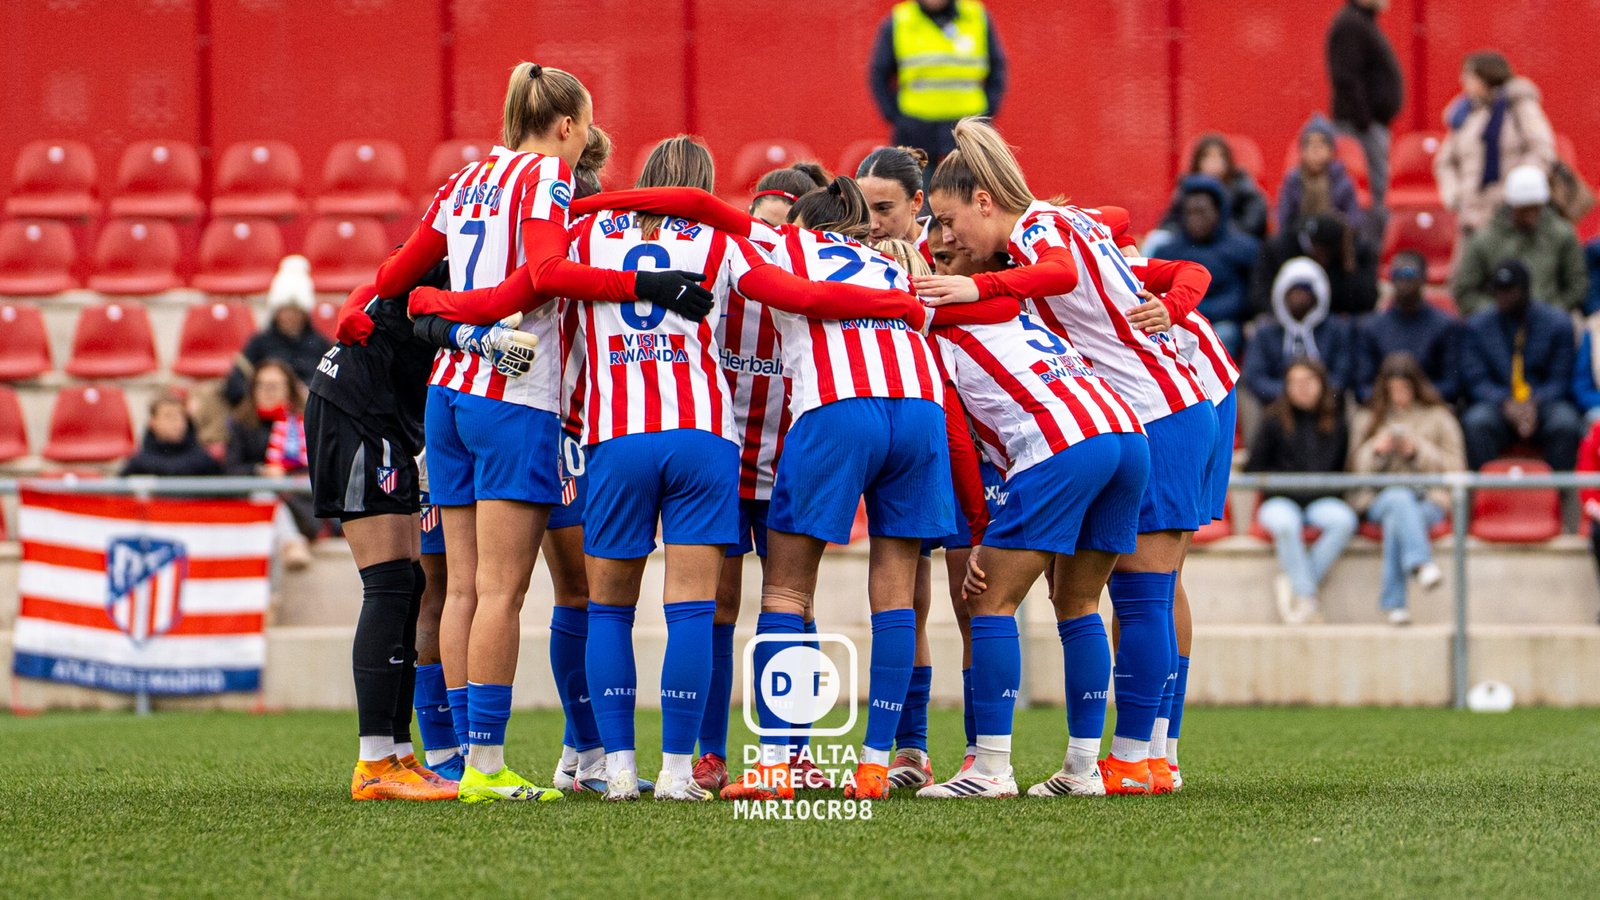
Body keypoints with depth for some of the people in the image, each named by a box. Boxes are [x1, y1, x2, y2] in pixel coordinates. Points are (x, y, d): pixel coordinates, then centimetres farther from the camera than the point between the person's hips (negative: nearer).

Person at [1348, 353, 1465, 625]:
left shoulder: (1438, 417, 16)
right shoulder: (1367, 418, 21)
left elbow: (1455, 468, 9)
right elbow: (1357, 468, 15)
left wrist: (1419, 452, -5)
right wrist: (1376, 451, -6)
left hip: (1428, 500, 0)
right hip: (1379, 498, 0)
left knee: (1396, 520, -38)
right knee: (1400, 498, -39)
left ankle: (1393, 601, -43)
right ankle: (1421, 562, -63)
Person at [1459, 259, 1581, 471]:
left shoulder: (1558, 323, 6)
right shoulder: (1476, 326, 8)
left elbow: (1561, 380, 3)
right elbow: (1475, 381, 2)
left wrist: (1534, 404, -17)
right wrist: (1506, 404, -17)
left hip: (1543, 404, 0)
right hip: (1497, 405, 0)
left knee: (1566, 425, -33)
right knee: (1476, 424, -33)